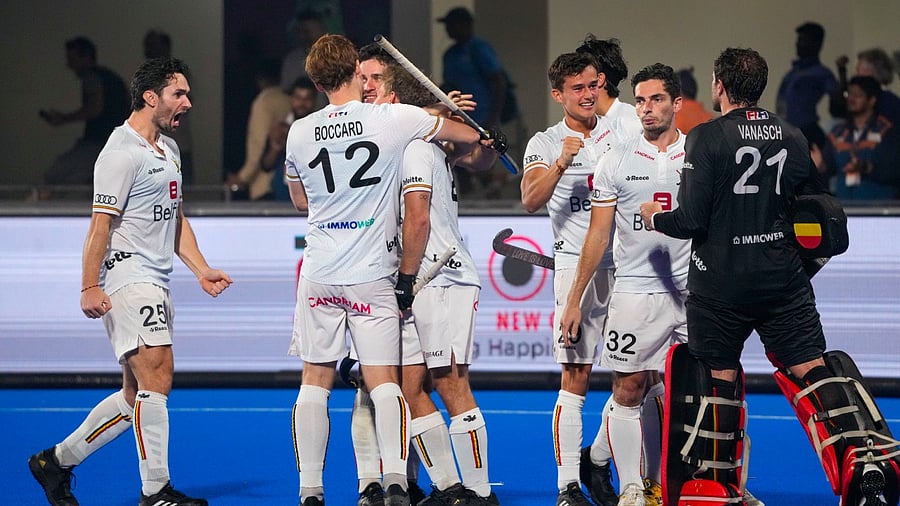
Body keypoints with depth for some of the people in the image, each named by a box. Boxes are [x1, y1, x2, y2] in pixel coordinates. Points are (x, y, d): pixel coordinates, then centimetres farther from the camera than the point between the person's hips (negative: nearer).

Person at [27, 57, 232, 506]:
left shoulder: (169, 149, 17)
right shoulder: (122, 153, -12)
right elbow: (101, 223, -15)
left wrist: (201, 270, 13)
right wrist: (90, 287, -21)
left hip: (156, 284, 10)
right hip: (127, 279, -10)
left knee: (136, 395, 10)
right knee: (157, 380, -15)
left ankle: (58, 460, 22)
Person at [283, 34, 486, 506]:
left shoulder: (299, 133, 1)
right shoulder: (393, 119, -7)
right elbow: (468, 134, 8)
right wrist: (485, 139, 30)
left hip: (319, 273, 2)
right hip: (372, 274, -2)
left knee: (315, 382, 7)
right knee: (383, 383, 0)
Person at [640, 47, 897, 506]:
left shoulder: (706, 138, -10)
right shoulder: (791, 137, 6)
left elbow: (692, 221, -13)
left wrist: (655, 218, 7)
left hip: (720, 286, -3)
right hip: (784, 280, 3)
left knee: (721, 377, 8)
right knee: (812, 368, -1)